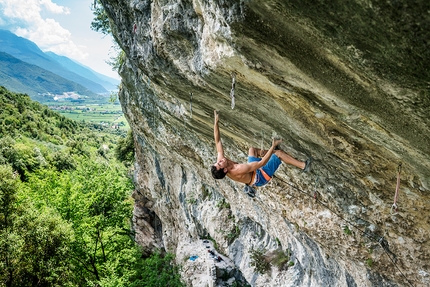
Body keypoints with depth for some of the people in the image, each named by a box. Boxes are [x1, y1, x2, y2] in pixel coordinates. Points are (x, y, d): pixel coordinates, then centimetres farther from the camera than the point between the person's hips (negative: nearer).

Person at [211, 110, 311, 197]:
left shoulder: (220, 160, -22)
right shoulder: (239, 170, -41)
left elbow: (217, 141, -15)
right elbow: (261, 163, -39)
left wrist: (216, 122, -17)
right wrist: (273, 146, -36)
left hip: (253, 171, 8)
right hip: (261, 177, -8)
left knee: (252, 149, 21)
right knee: (278, 153, -13)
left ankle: (271, 151, 44)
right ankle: (303, 166, 1)